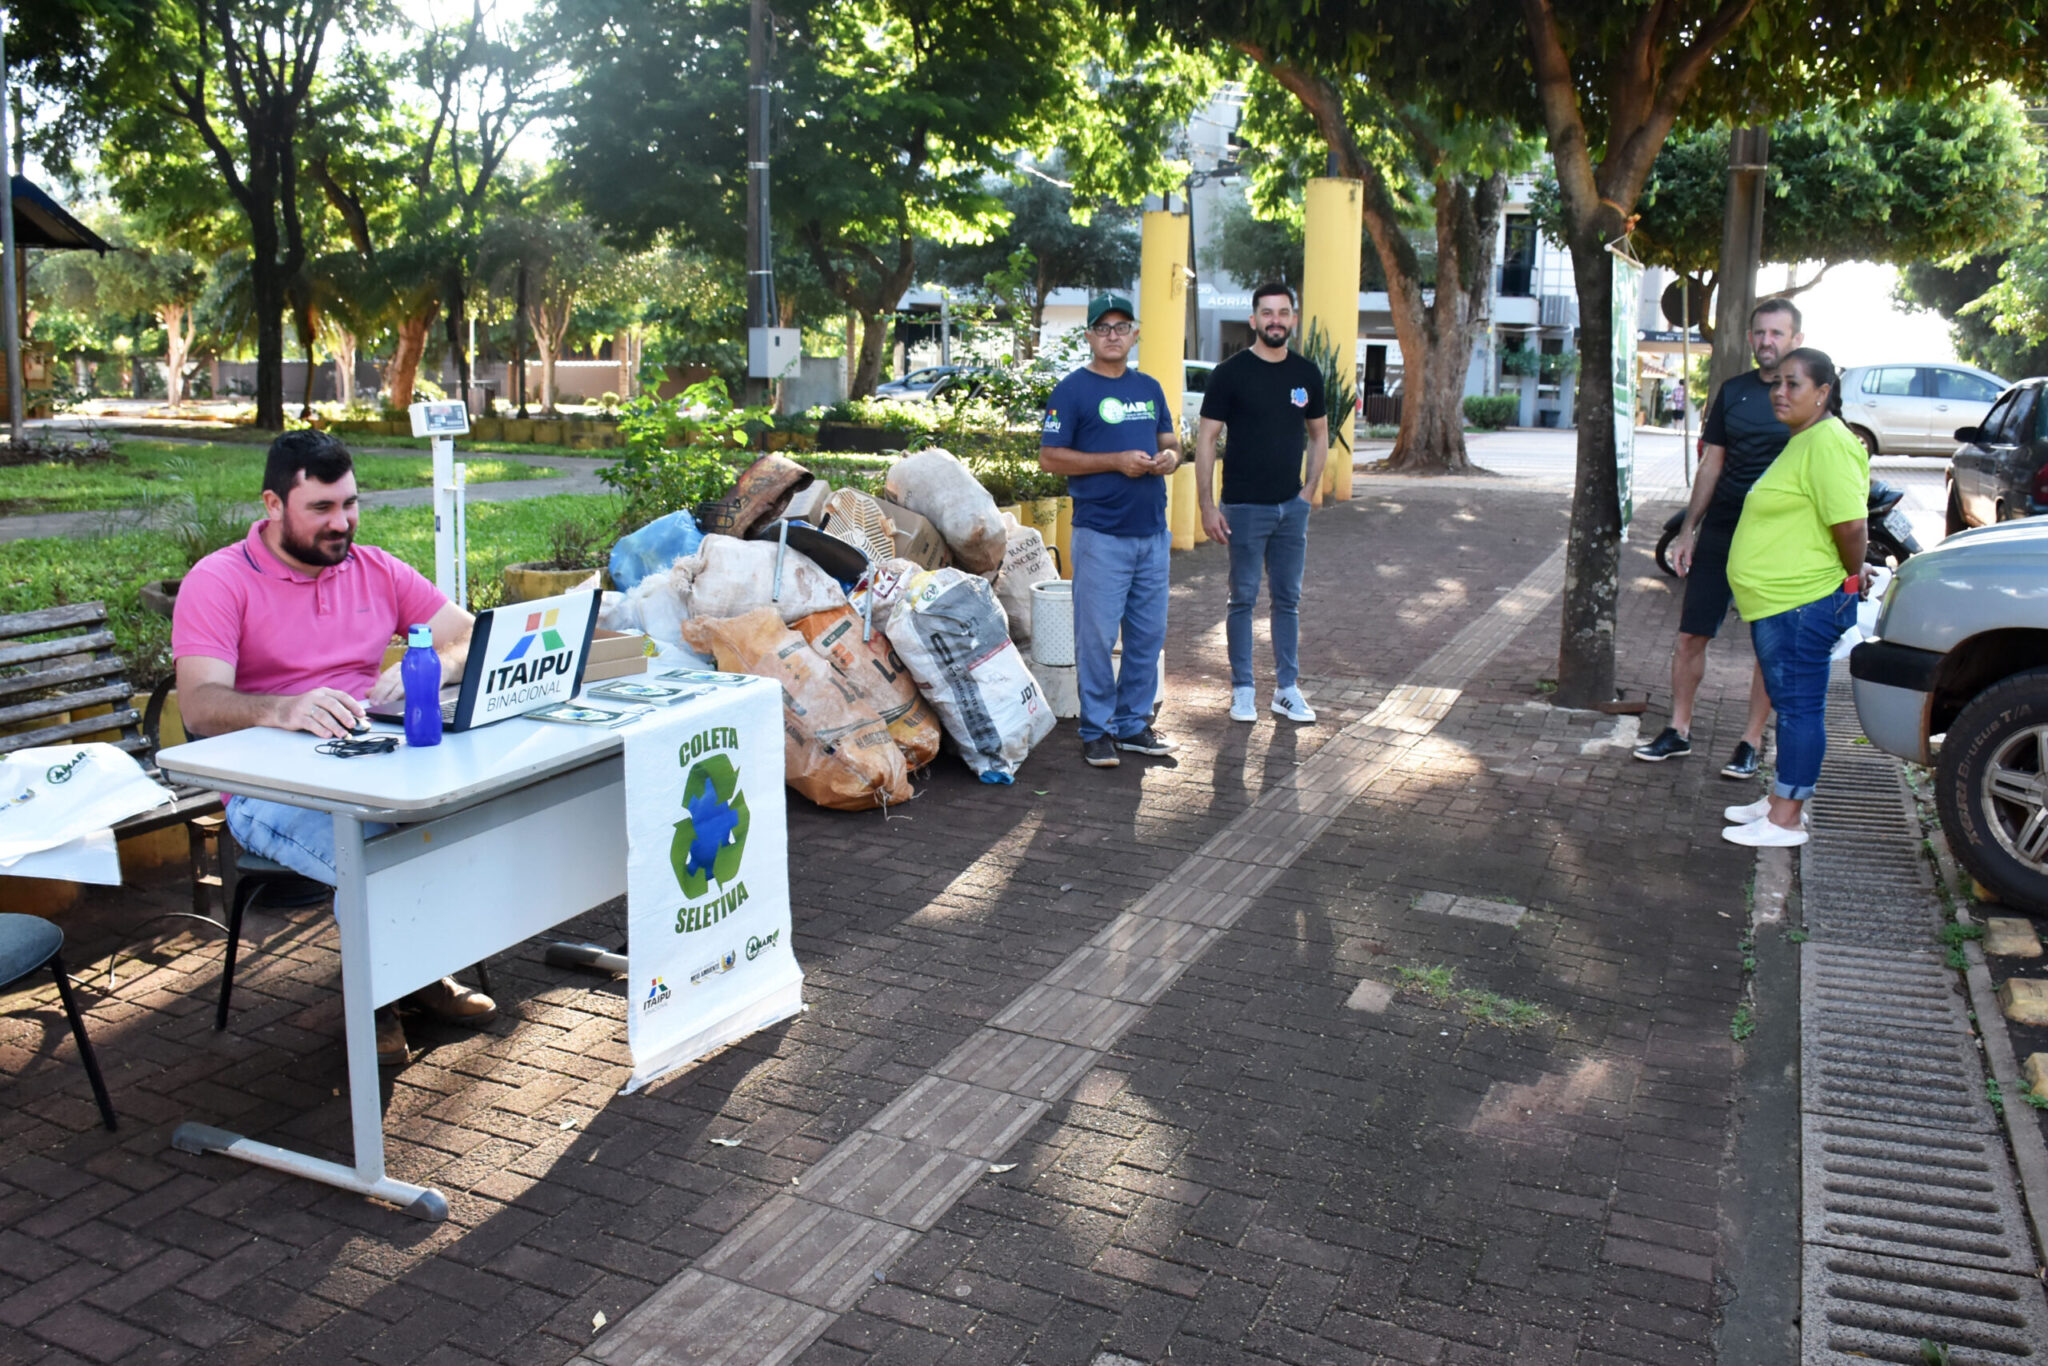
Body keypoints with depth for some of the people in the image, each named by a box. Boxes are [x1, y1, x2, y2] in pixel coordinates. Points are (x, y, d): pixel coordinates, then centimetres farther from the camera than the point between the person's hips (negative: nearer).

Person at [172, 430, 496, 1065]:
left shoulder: (377, 570, 12)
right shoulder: (218, 582, -4)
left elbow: (476, 642, 6)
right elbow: (200, 705, -19)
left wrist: (432, 668, -18)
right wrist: (284, 710, -41)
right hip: (272, 791, -5)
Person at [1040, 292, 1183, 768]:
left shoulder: (1149, 388, 15)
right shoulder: (1072, 390, -4)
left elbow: (1171, 441, 23)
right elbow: (1050, 457, -9)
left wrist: (1169, 457, -3)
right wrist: (1117, 462, -17)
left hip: (1152, 533, 6)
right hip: (1101, 536, -6)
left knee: (1148, 635, 11)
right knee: (1097, 636, -3)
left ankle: (1133, 724, 23)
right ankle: (1096, 730, 9)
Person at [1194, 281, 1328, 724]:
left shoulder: (1307, 373, 8)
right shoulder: (1230, 373, -6)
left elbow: (1319, 435, 17)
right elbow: (1205, 439, -7)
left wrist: (1308, 491, 6)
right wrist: (1207, 505, -12)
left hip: (1292, 506, 4)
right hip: (1244, 506, -4)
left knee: (1288, 599, 9)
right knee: (1243, 599, 2)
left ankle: (1287, 689, 17)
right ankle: (1242, 689, 12)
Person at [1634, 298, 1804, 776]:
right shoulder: (1733, 392, 8)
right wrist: (1688, 530, 9)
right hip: (1719, 533, 4)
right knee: (1691, 634, 4)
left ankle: (1752, 742, 16)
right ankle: (1679, 731, 17)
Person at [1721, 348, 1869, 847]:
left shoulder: (1827, 443, -18)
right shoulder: (1802, 441, 17)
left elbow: (1852, 526, -23)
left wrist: (1850, 578, -8)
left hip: (1803, 605, -11)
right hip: (1778, 601, 11)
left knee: (1798, 706, -4)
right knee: (1792, 704, 17)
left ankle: (1786, 820, 3)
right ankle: (1782, 799, 28)